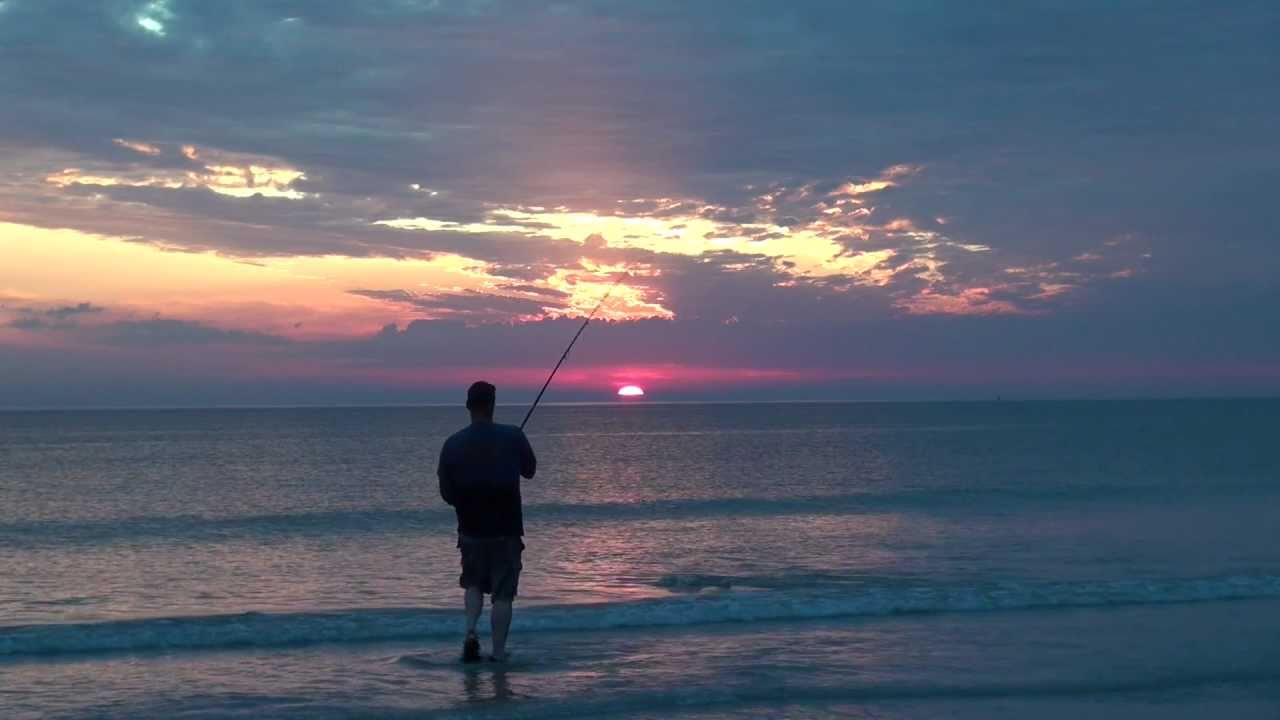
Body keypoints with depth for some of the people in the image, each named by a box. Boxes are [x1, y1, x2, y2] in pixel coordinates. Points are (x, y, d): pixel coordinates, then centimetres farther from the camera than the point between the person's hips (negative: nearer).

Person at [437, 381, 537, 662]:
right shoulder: (513, 437, -10)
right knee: (502, 592, 7)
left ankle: (471, 631, 2)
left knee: (473, 583, 22)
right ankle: (498, 651, 7)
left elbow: (446, 493, -1)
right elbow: (530, 470, 7)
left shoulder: (453, 444, -6)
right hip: (507, 529, -2)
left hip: (470, 529, 2)